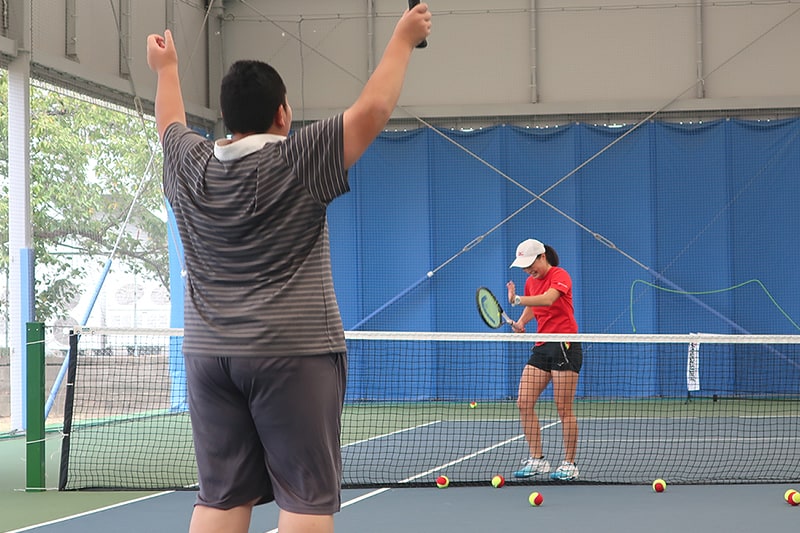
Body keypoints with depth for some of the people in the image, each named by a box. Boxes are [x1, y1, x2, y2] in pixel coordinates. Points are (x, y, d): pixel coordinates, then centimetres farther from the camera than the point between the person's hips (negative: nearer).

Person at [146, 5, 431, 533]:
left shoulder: (190, 166, 5)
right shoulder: (297, 161, -11)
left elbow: (171, 126, 26)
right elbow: (372, 111, -9)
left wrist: (167, 68, 44)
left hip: (209, 352, 6)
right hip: (294, 351, -5)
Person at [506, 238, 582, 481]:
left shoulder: (559, 276, -10)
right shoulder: (530, 282, 14)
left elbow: (548, 299, -30)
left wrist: (516, 299, -41)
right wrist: (521, 322, 10)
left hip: (565, 346, -8)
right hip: (541, 347, 8)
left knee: (564, 409, -6)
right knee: (524, 403, -2)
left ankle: (569, 464, 3)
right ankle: (537, 460, 4)